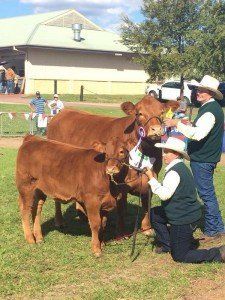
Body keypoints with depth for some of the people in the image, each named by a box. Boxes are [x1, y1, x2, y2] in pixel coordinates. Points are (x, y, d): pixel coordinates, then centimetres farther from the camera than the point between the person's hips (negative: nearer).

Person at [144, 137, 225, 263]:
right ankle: (167, 245, 25)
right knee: (154, 214, 20)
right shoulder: (181, 167, 10)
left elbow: (165, 194, -30)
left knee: (179, 256, 1)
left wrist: (152, 178, -24)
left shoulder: (174, 172, -22)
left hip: (184, 219, -10)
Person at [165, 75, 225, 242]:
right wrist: (189, 125, 14)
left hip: (202, 159, -11)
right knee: (207, 193, 18)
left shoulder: (210, 111, -21)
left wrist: (178, 124, -31)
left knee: (207, 194, -2)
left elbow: (198, 134, -33)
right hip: (205, 157, 11)